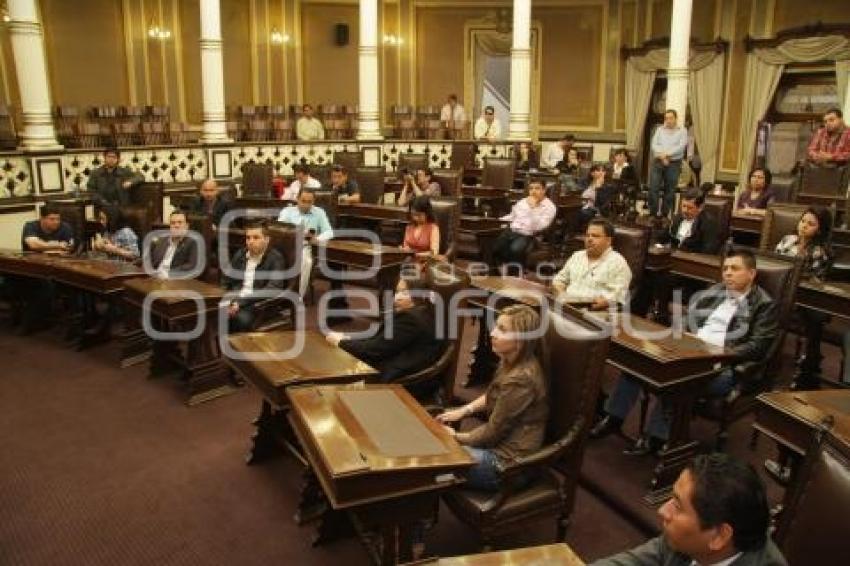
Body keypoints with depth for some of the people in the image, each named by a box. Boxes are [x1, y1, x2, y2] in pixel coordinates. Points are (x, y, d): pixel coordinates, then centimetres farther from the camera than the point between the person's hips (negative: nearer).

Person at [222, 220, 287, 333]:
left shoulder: (275, 258, -3)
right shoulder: (239, 254, 14)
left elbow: (272, 289, -14)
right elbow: (226, 282, 20)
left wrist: (240, 302, -20)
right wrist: (230, 302, -2)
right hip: (235, 301, 5)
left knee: (242, 318, -35)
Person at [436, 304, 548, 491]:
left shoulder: (520, 379, -27)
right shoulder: (510, 362, 2)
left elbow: (492, 433, -19)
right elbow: (491, 396, 20)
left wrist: (456, 437, -5)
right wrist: (463, 411, 7)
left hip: (510, 462, -9)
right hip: (500, 442, 9)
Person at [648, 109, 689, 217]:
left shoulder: (682, 131, 5)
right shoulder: (659, 130, 12)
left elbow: (681, 147, -8)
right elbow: (654, 145, 1)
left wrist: (666, 154, -17)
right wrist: (662, 156, -14)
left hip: (674, 164, -1)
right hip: (658, 162, 1)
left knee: (669, 191, 2)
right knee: (653, 188, -7)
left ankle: (664, 214, 10)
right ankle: (652, 214, 0)